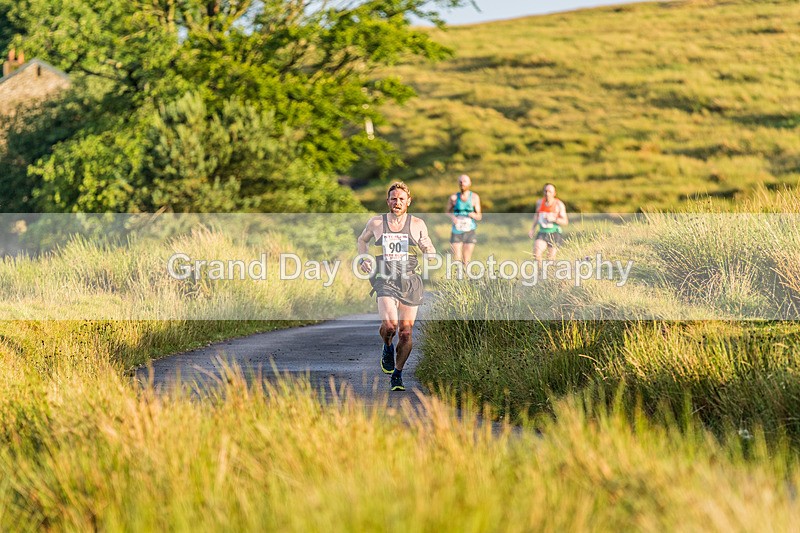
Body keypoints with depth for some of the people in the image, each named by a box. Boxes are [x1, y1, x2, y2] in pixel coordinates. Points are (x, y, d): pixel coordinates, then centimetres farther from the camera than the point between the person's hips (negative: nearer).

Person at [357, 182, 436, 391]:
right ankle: (387, 348, 12)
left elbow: (430, 252, 14)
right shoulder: (376, 222, 5)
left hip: (410, 282, 1)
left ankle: (398, 374, 20)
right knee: (389, 325, -23)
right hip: (385, 280, -1)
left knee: (406, 333, 1)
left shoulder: (417, 224, 4)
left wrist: (427, 250, -10)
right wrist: (363, 259, 6)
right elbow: (362, 240, 24)